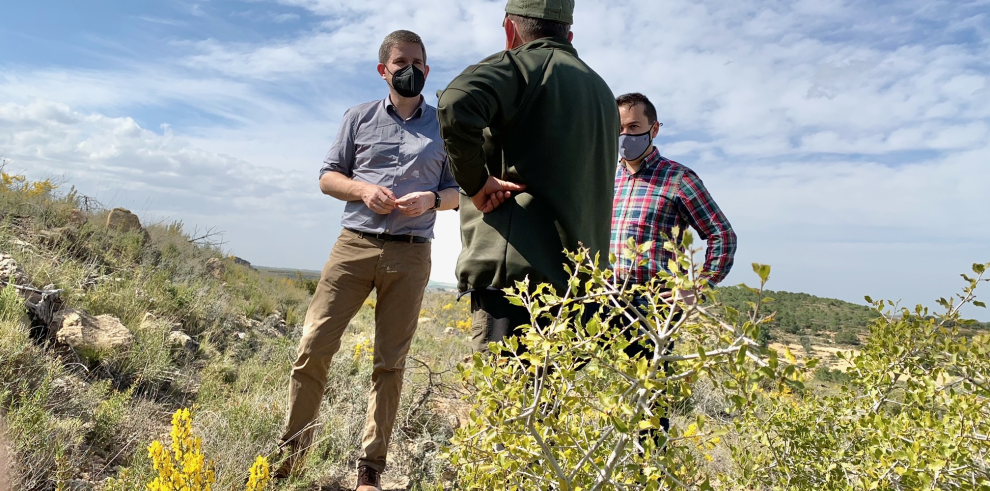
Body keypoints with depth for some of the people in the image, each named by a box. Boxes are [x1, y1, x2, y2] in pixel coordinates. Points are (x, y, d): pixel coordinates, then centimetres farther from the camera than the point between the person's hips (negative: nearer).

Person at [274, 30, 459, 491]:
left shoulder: (443, 126, 10)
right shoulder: (359, 117, 11)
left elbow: (457, 192, 11)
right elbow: (328, 176, 11)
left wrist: (431, 199, -11)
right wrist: (362, 189, -9)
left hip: (410, 254, 0)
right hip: (354, 244, 1)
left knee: (390, 363, 4)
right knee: (313, 345, -5)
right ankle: (291, 451, 14)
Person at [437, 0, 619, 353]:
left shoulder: (521, 64, 0)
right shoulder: (601, 90, 24)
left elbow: (457, 104, -21)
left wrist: (475, 182, -10)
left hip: (517, 270, -8)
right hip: (582, 280, 8)